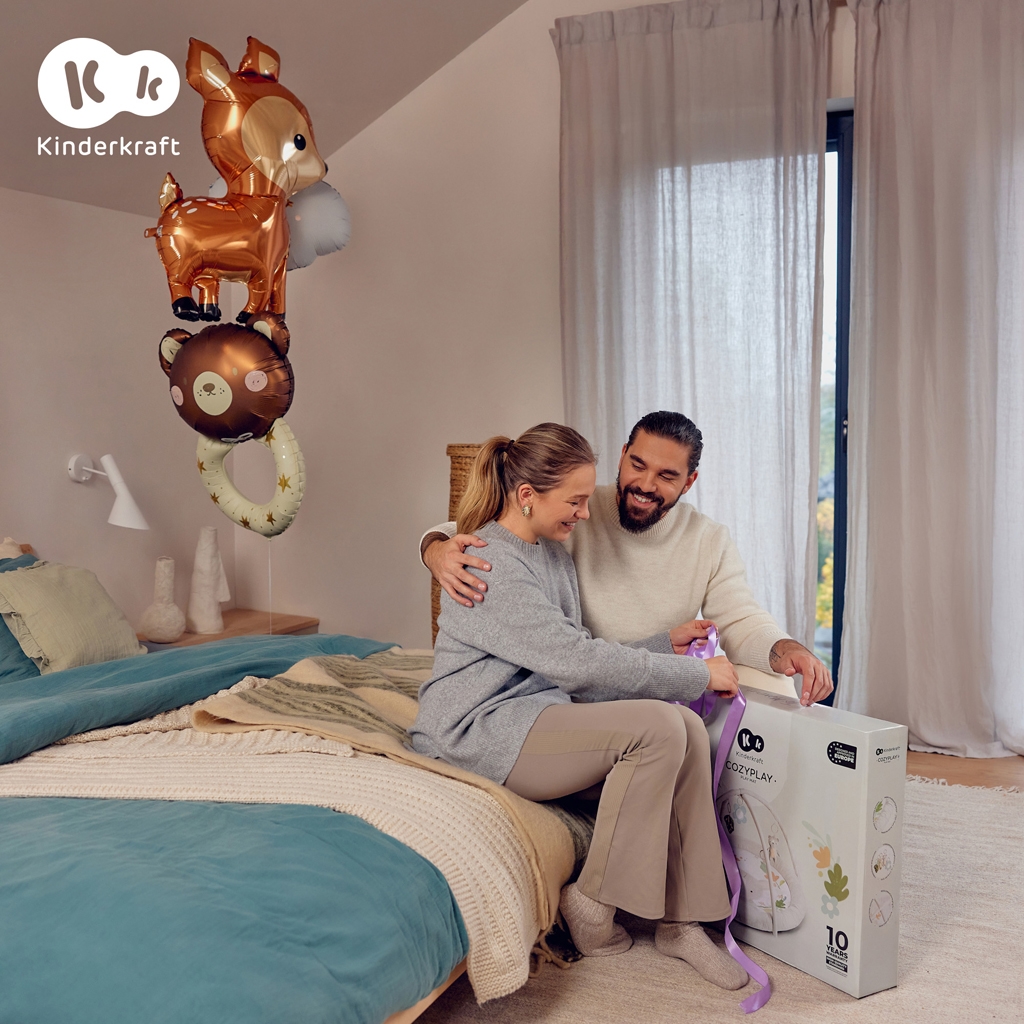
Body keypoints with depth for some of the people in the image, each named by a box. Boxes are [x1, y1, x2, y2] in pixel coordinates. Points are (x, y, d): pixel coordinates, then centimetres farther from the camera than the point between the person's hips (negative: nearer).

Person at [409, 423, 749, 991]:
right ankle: (592, 902, -7)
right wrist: (698, 675, -18)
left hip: (540, 716, 9)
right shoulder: (489, 566, -18)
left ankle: (680, 921, -2)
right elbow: (576, 662, -24)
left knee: (688, 729, -11)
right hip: (481, 734, -9)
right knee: (657, 726, -22)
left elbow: (583, 662, 15)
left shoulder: (554, 555, 13)